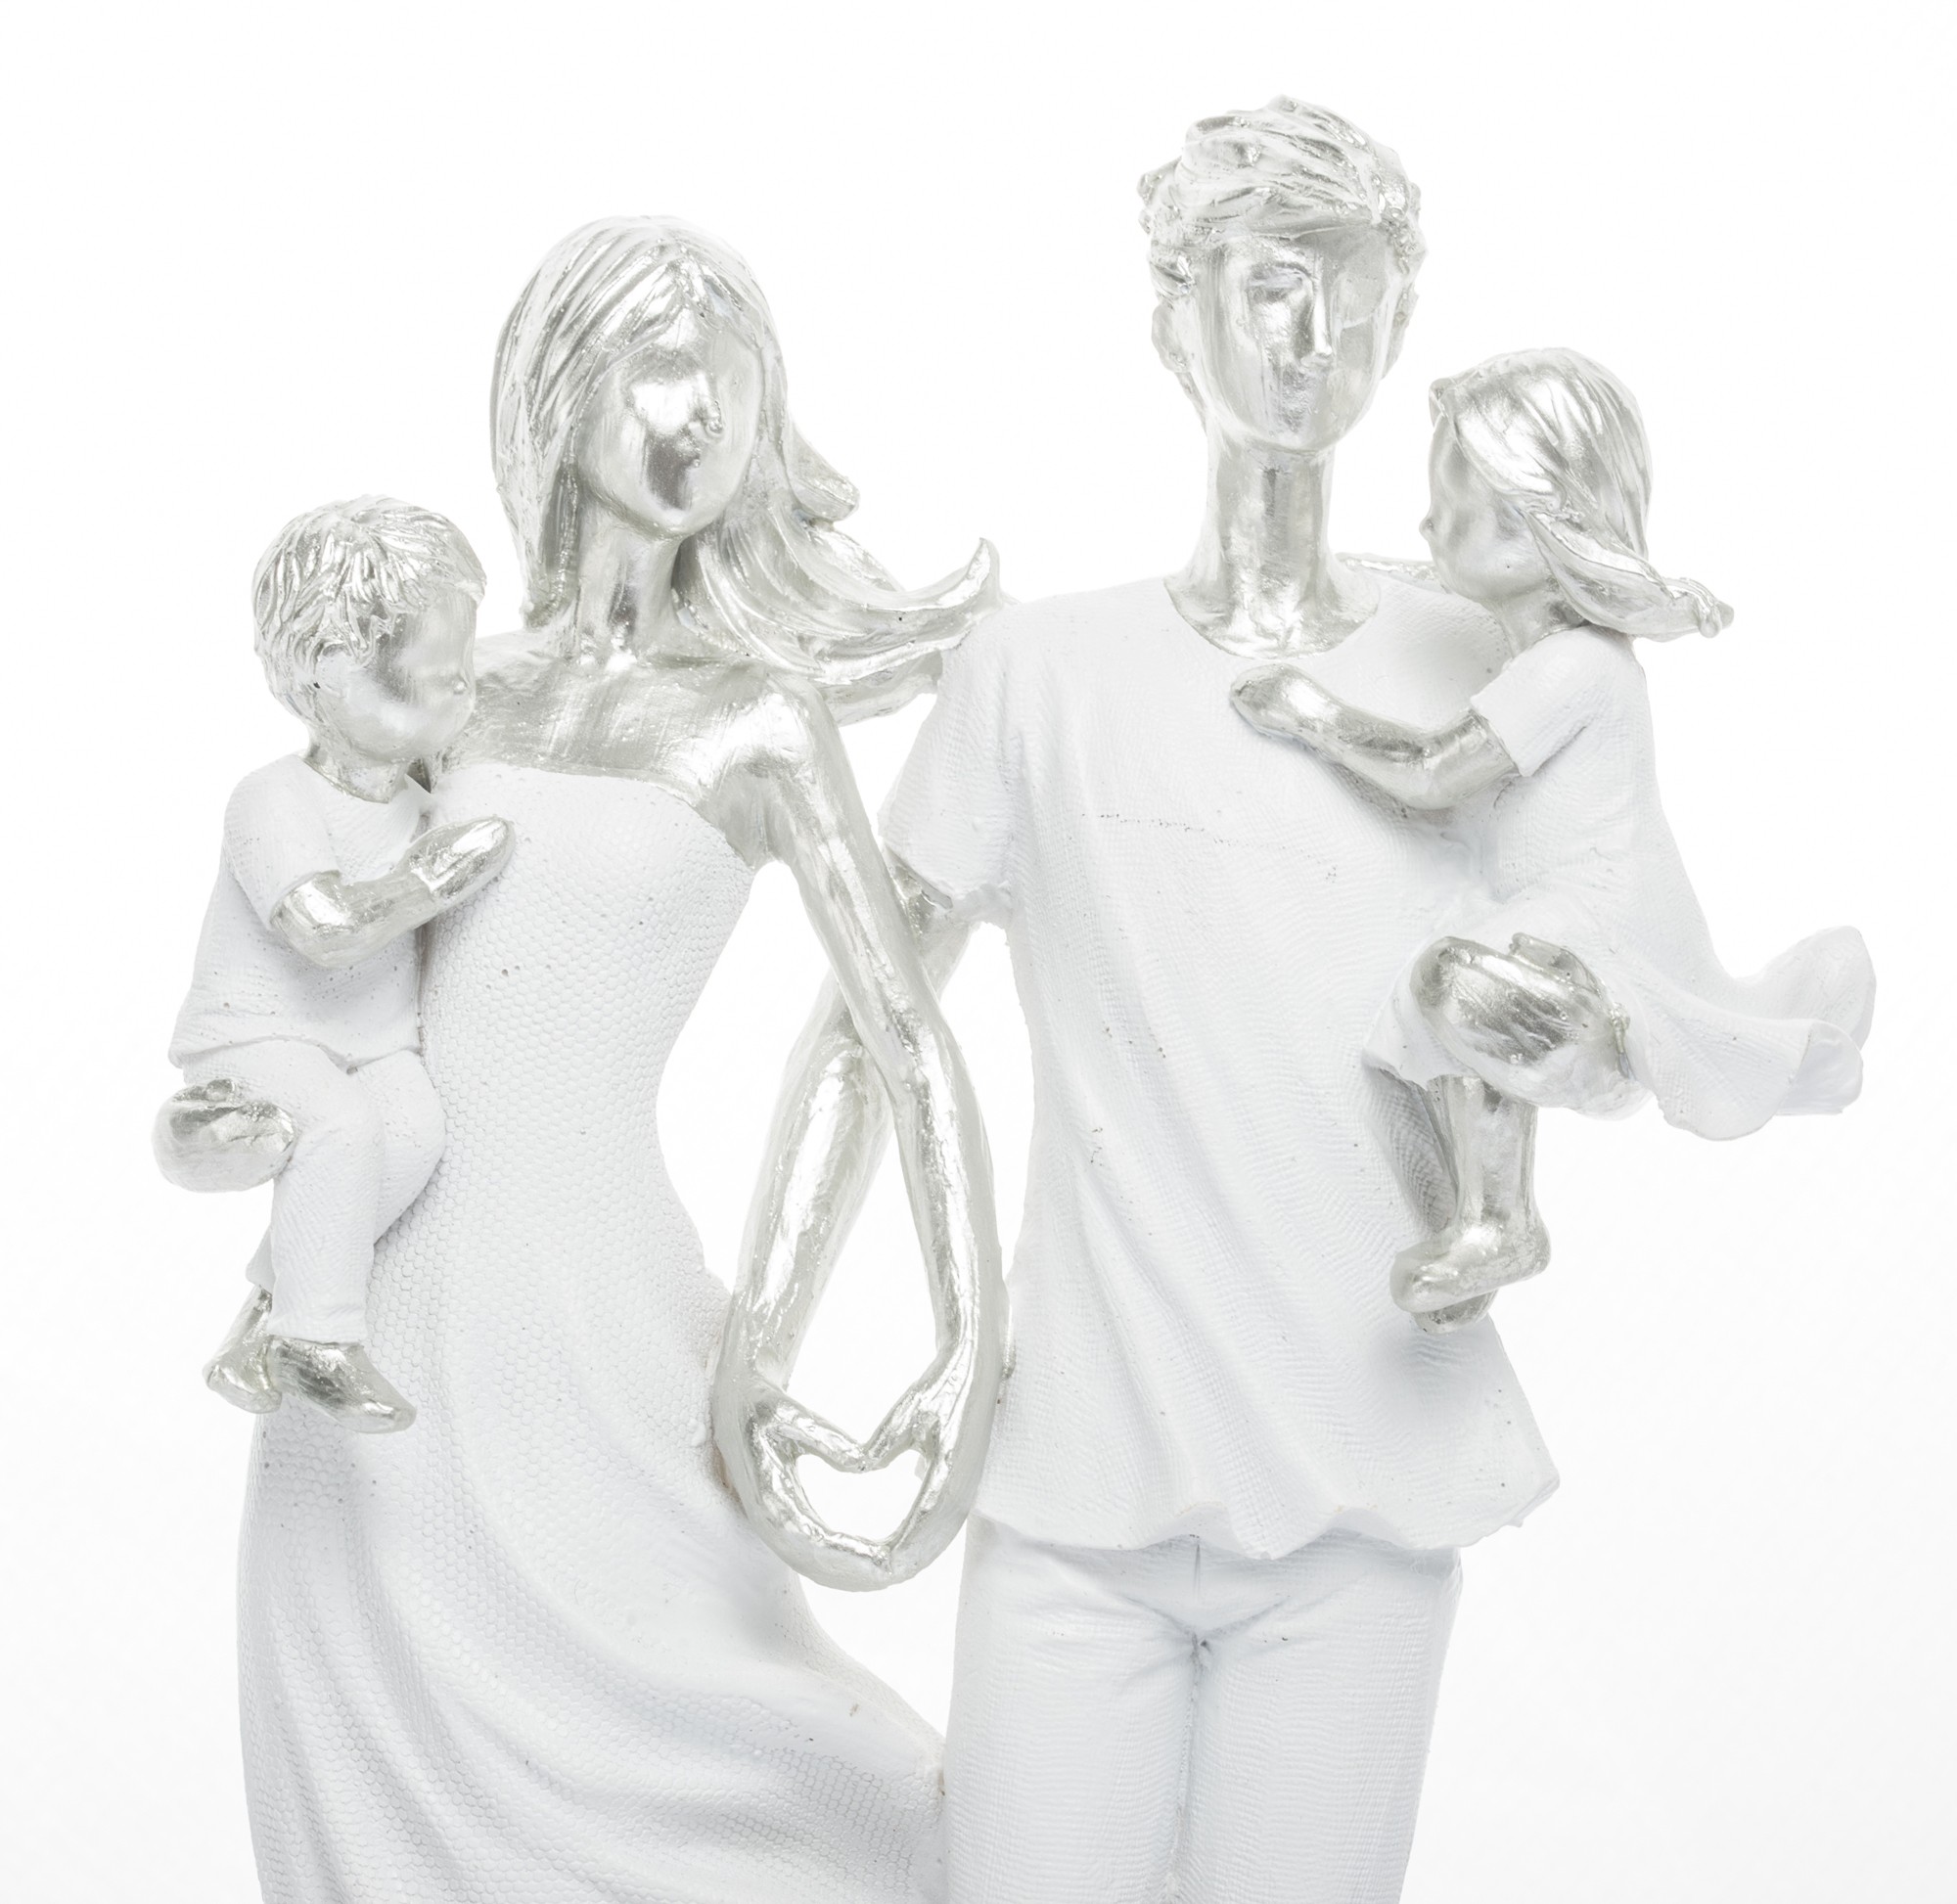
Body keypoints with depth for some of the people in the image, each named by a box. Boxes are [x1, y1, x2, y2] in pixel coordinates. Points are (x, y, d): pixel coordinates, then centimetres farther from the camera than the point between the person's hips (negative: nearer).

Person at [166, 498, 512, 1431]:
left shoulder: (408, 798, 5)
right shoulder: (274, 801, -20)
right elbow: (326, 924, -34)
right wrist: (432, 879, -26)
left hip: (376, 1040, 6)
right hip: (256, 1037, -6)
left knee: (413, 1122, -25)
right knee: (337, 1123, -35)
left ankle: (271, 1304, -12)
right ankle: (318, 1337, -19)